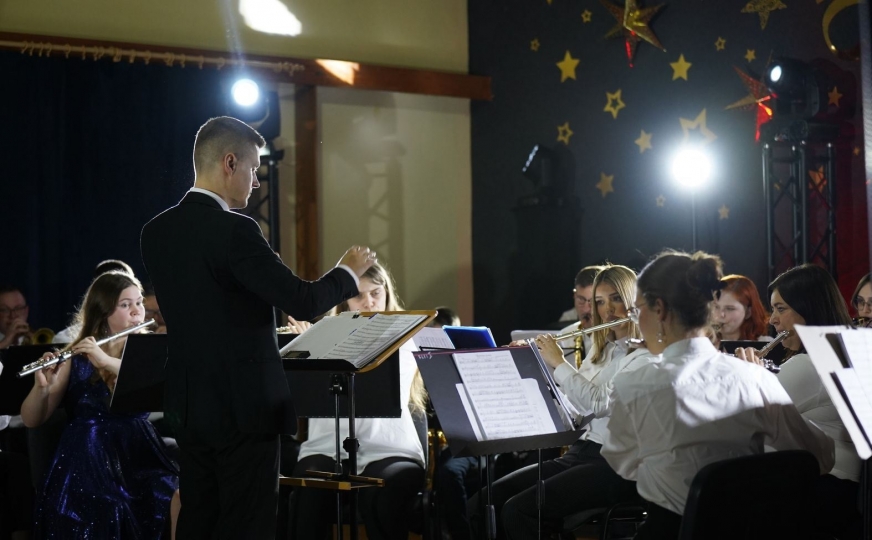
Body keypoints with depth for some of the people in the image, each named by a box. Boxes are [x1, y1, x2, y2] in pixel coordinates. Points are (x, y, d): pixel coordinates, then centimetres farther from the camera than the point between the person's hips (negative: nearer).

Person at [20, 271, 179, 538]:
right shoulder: (75, 358, 4)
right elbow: (31, 420, 2)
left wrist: (106, 361, -23)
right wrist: (42, 386, -19)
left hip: (138, 456, 2)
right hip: (85, 462, -1)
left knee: (171, 502, -27)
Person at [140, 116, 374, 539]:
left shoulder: (156, 231, 5)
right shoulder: (234, 230, -18)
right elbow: (304, 303, -19)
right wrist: (348, 271, 0)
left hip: (189, 407, 8)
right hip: (243, 407, -8)